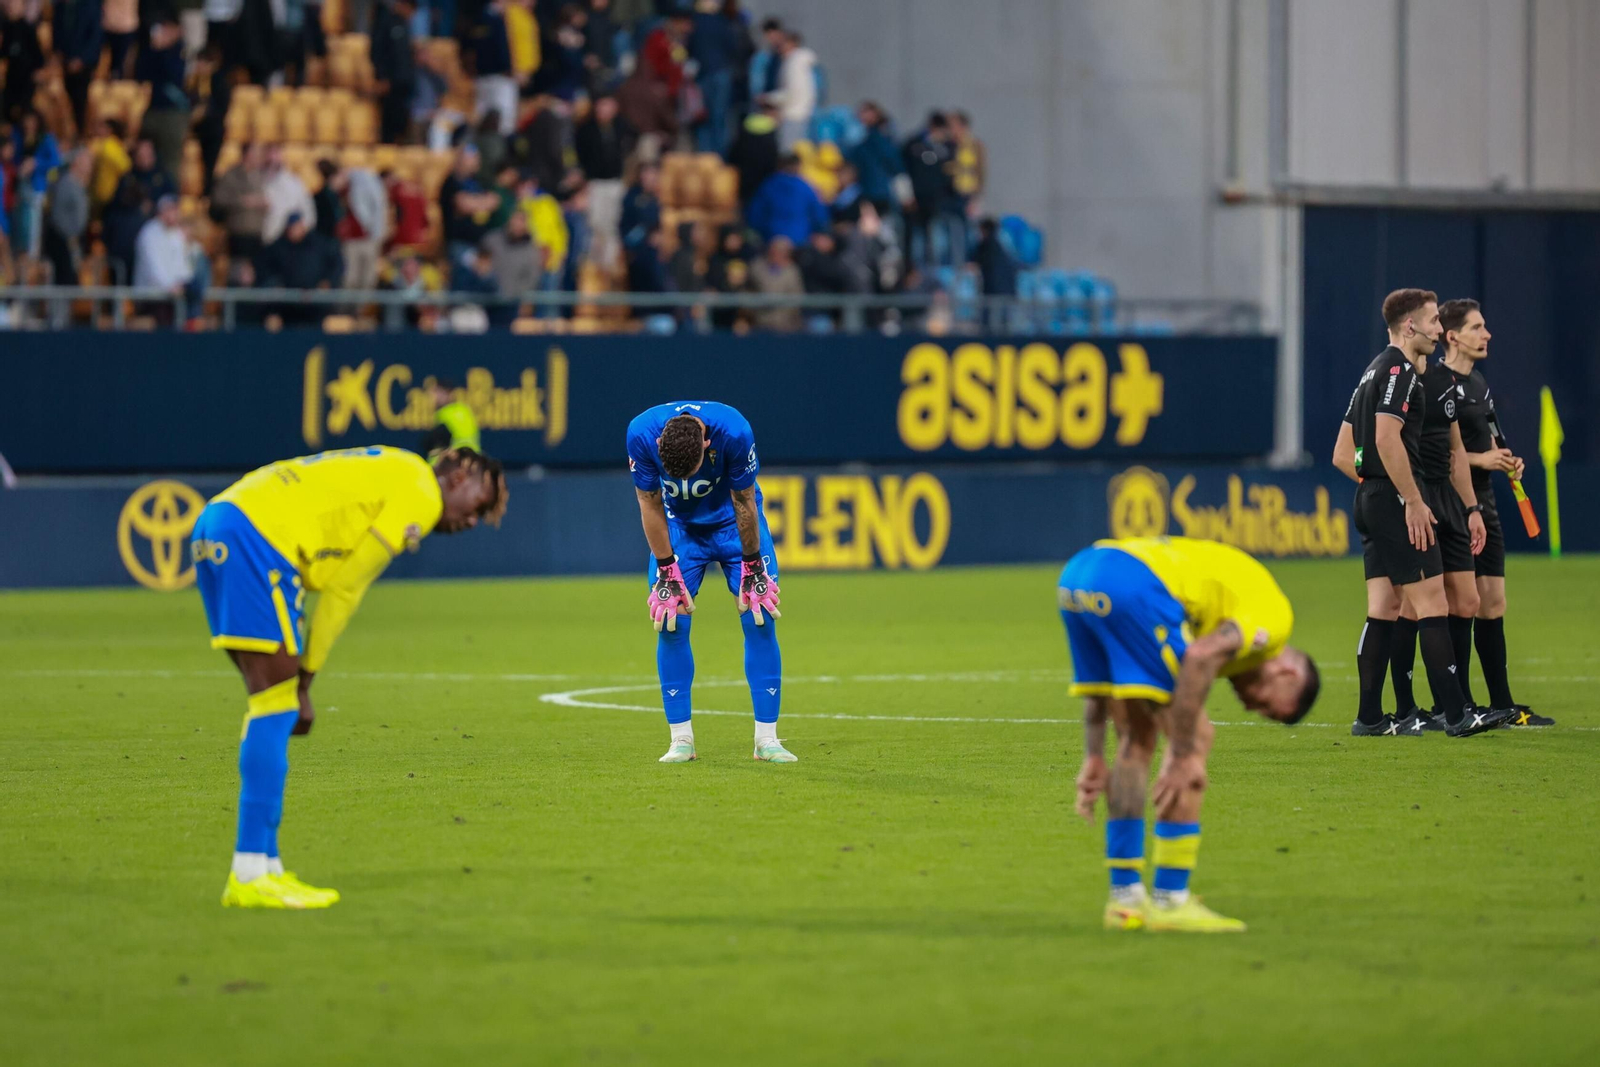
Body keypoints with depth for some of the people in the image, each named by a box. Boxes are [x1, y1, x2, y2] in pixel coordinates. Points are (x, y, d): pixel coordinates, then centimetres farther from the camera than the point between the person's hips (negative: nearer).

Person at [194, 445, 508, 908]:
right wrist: (305, 677, 4)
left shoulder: (387, 476, 28)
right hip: (256, 535, -10)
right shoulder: (421, 496, 0)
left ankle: (261, 868, 12)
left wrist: (300, 682, 13)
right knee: (276, 701, -8)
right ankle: (251, 875, -11)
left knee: (272, 699, 12)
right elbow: (344, 590, -2)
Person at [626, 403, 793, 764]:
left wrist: (752, 567, -12)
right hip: (678, 526, 1)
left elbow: (744, 501, -20)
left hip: (733, 522, -1)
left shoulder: (733, 431, -34)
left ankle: (767, 739, -5)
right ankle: (681, 739, -3)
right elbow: (651, 504, -16)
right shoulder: (641, 434, -29)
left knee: (760, 618, -10)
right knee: (671, 621, -10)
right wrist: (667, 572, -14)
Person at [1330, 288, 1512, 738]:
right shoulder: (1399, 369, -11)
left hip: (1372, 500, 10)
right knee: (1431, 603, -9)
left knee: (1384, 608, 9)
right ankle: (1456, 714, -11)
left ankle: (1369, 717, 7)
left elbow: (1342, 455, 21)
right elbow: (1387, 439, -23)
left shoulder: (1374, 372, 19)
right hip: (1394, 502, -10)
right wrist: (1414, 501, -20)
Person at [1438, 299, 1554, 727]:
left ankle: (1502, 704, 14)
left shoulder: (1478, 382, 17)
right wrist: (1479, 459, -18)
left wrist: (1506, 461, 8)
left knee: (1493, 604, 10)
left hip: (1483, 504, 9)